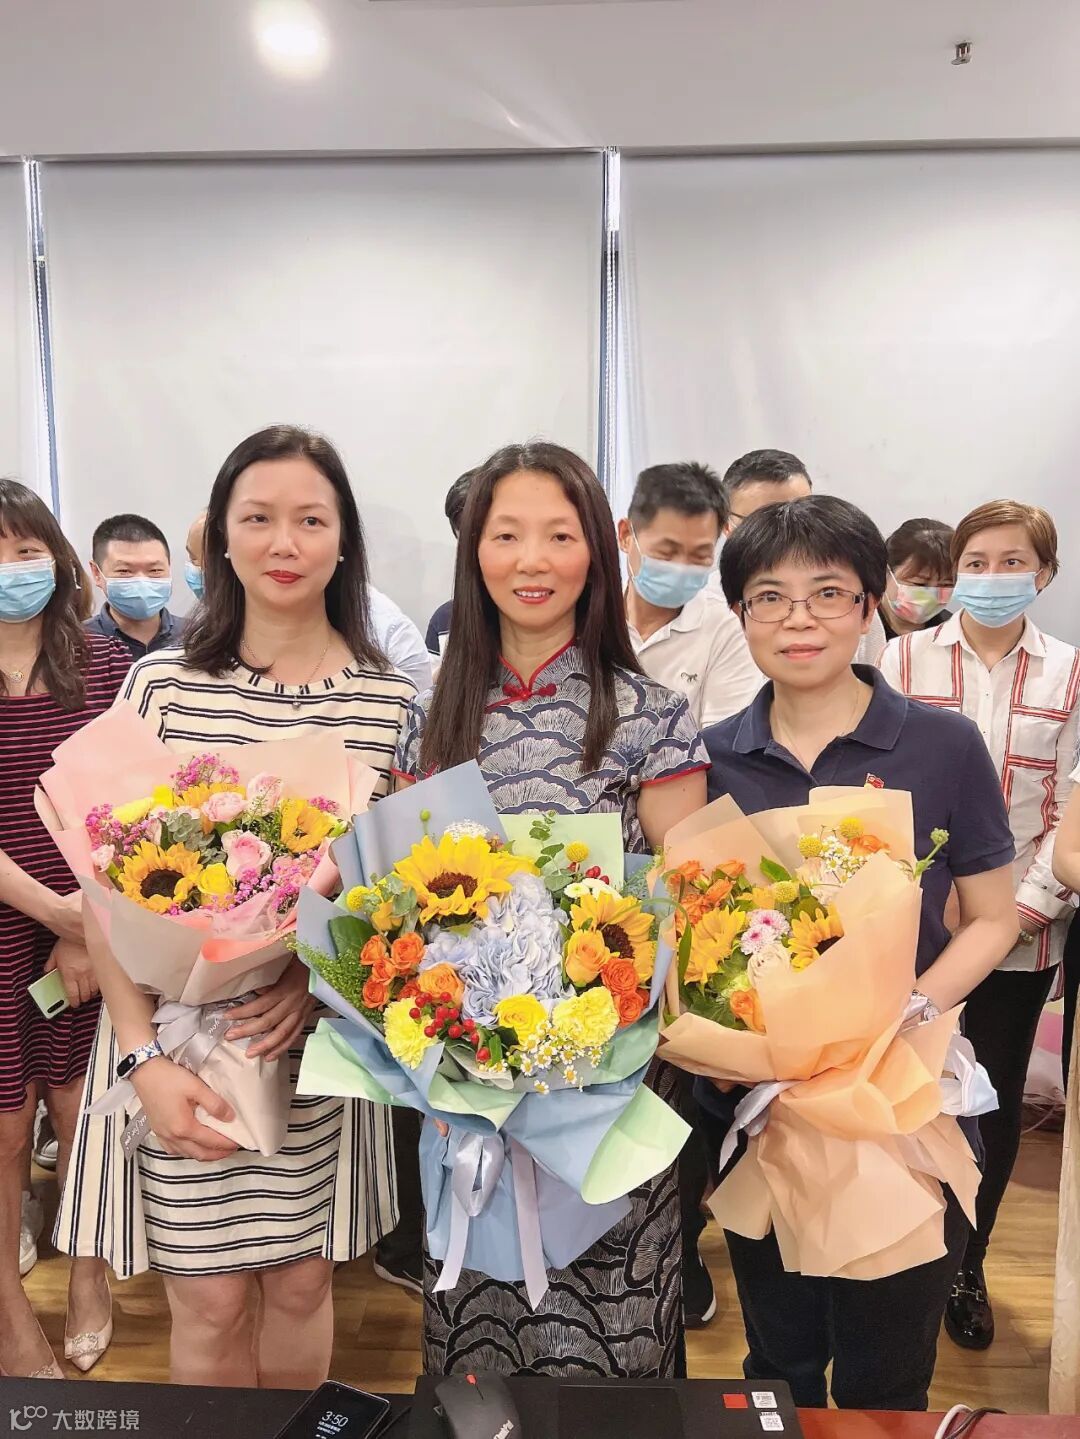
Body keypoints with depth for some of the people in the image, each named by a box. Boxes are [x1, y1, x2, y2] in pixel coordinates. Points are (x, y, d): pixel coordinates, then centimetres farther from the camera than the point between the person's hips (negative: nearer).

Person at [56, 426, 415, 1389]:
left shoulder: (391, 700, -2)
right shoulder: (163, 682, -4)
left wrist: (322, 971, -13)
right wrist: (143, 1058, -12)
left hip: (321, 1039, 1)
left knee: (302, 1283, 16)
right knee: (210, 1302, 11)